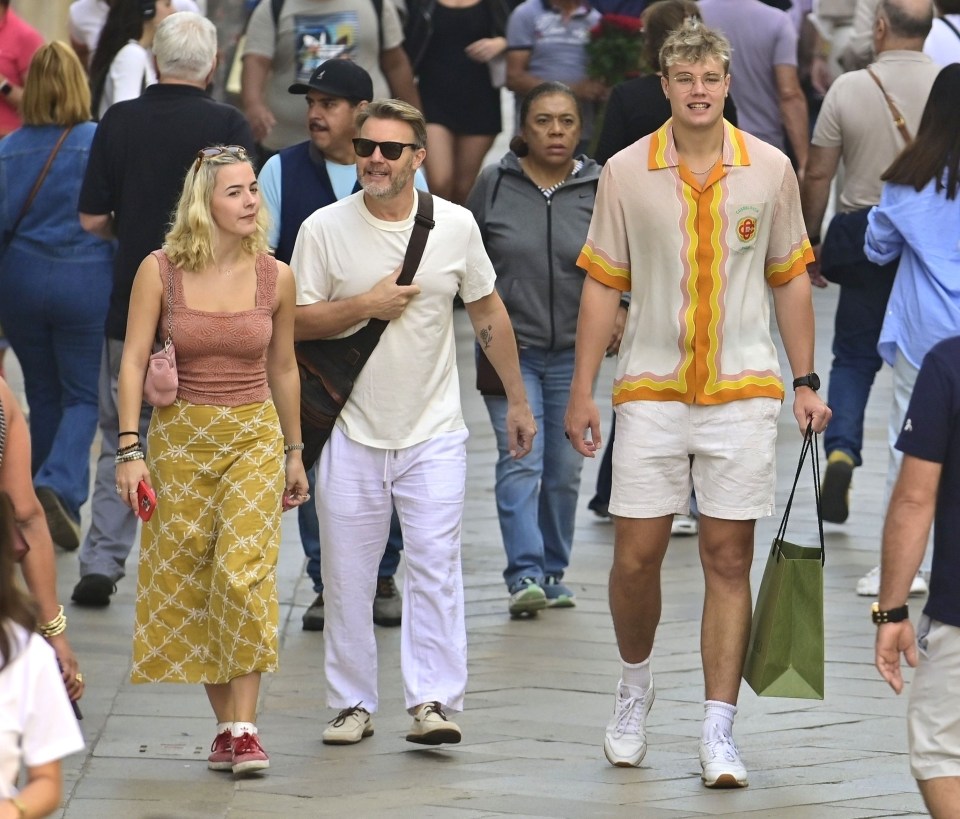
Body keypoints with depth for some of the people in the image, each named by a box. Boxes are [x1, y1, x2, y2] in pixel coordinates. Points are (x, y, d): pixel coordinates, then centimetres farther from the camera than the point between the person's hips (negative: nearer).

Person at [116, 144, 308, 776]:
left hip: (255, 437, 0)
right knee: (188, 582, 3)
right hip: (179, 438, 0)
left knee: (245, 571, -14)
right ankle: (225, 724, 13)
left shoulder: (275, 277, -1)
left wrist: (294, 452, 15)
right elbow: (133, 362, -5)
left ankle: (245, 727, -13)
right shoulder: (160, 271, -6)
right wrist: (130, 450, -12)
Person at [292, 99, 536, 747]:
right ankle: (354, 704, 14)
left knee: (435, 565, -8)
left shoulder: (455, 225, 1)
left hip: (434, 432, 0)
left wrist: (517, 401, 14)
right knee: (347, 575, 4)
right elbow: (295, 322, -1)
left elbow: (489, 313, 12)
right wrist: (364, 306, -15)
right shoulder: (325, 229, -2)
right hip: (352, 431, 0)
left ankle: (433, 701, -8)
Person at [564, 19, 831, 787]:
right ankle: (635, 686, 28)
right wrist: (583, 393, 2)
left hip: (742, 392, 0)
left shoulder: (770, 170, 1)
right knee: (636, 556, 0)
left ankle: (719, 732, 3)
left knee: (729, 559, 0)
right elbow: (603, 285, 4)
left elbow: (790, 279, 9)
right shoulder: (626, 173, 0)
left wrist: (806, 383, 5)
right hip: (651, 391, 0)